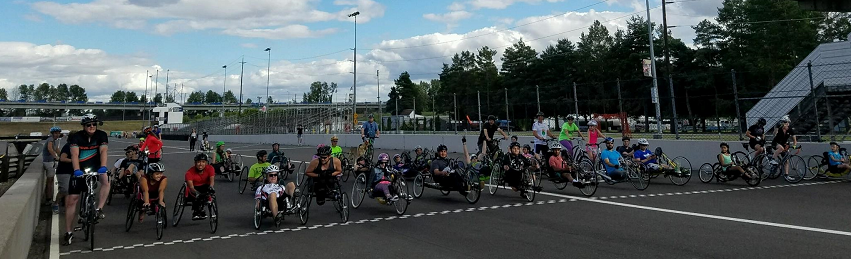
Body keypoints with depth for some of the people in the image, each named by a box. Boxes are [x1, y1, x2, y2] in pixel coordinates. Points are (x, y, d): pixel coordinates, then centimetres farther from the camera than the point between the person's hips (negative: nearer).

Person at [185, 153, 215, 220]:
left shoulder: (210, 168, -14)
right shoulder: (190, 172, -21)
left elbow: (212, 179, -31)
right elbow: (191, 186, -34)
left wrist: (211, 187, -55)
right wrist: (196, 193, -56)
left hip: (204, 187, 2)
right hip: (194, 189, -2)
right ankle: (195, 211, -15)